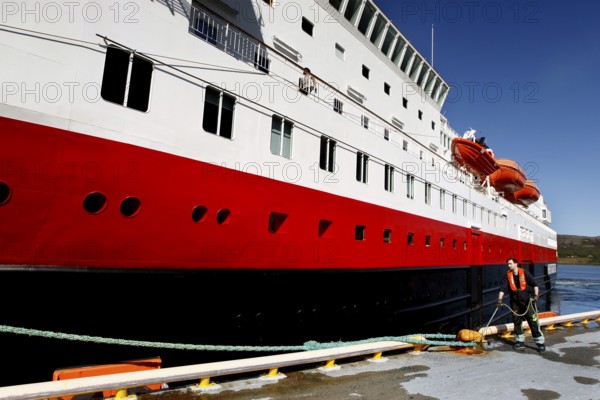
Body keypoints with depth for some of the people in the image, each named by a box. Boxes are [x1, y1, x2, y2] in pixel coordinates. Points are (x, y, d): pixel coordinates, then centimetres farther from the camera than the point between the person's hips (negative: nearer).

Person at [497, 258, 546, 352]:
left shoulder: (525, 273, -5)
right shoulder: (507, 275, 1)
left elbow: (534, 284, -1)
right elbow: (503, 288, -5)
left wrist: (536, 294, -13)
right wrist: (500, 299, -14)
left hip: (527, 301, -3)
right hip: (515, 302, 3)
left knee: (533, 321, -4)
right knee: (517, 321, 8)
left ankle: (540, 343, 4)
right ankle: (520, 341, 20)